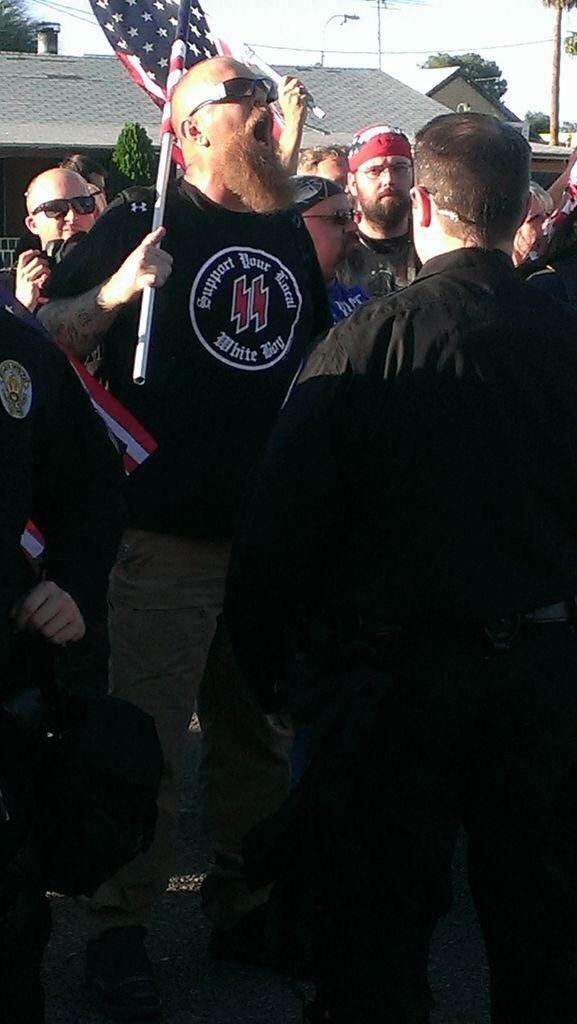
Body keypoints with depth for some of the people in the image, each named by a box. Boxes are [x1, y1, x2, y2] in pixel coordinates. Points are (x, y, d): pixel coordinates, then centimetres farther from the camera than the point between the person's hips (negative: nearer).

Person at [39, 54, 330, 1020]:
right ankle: (119, 930, 5)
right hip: (168, 531, -6)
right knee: (149, 731, -5)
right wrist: (113, 293, -26)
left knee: (261, 726, 14)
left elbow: (320, 356, 25)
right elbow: (48, 334, -7)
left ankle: (245, 895, 28)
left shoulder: (289, 232, 13)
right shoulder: (145, 221, -4)